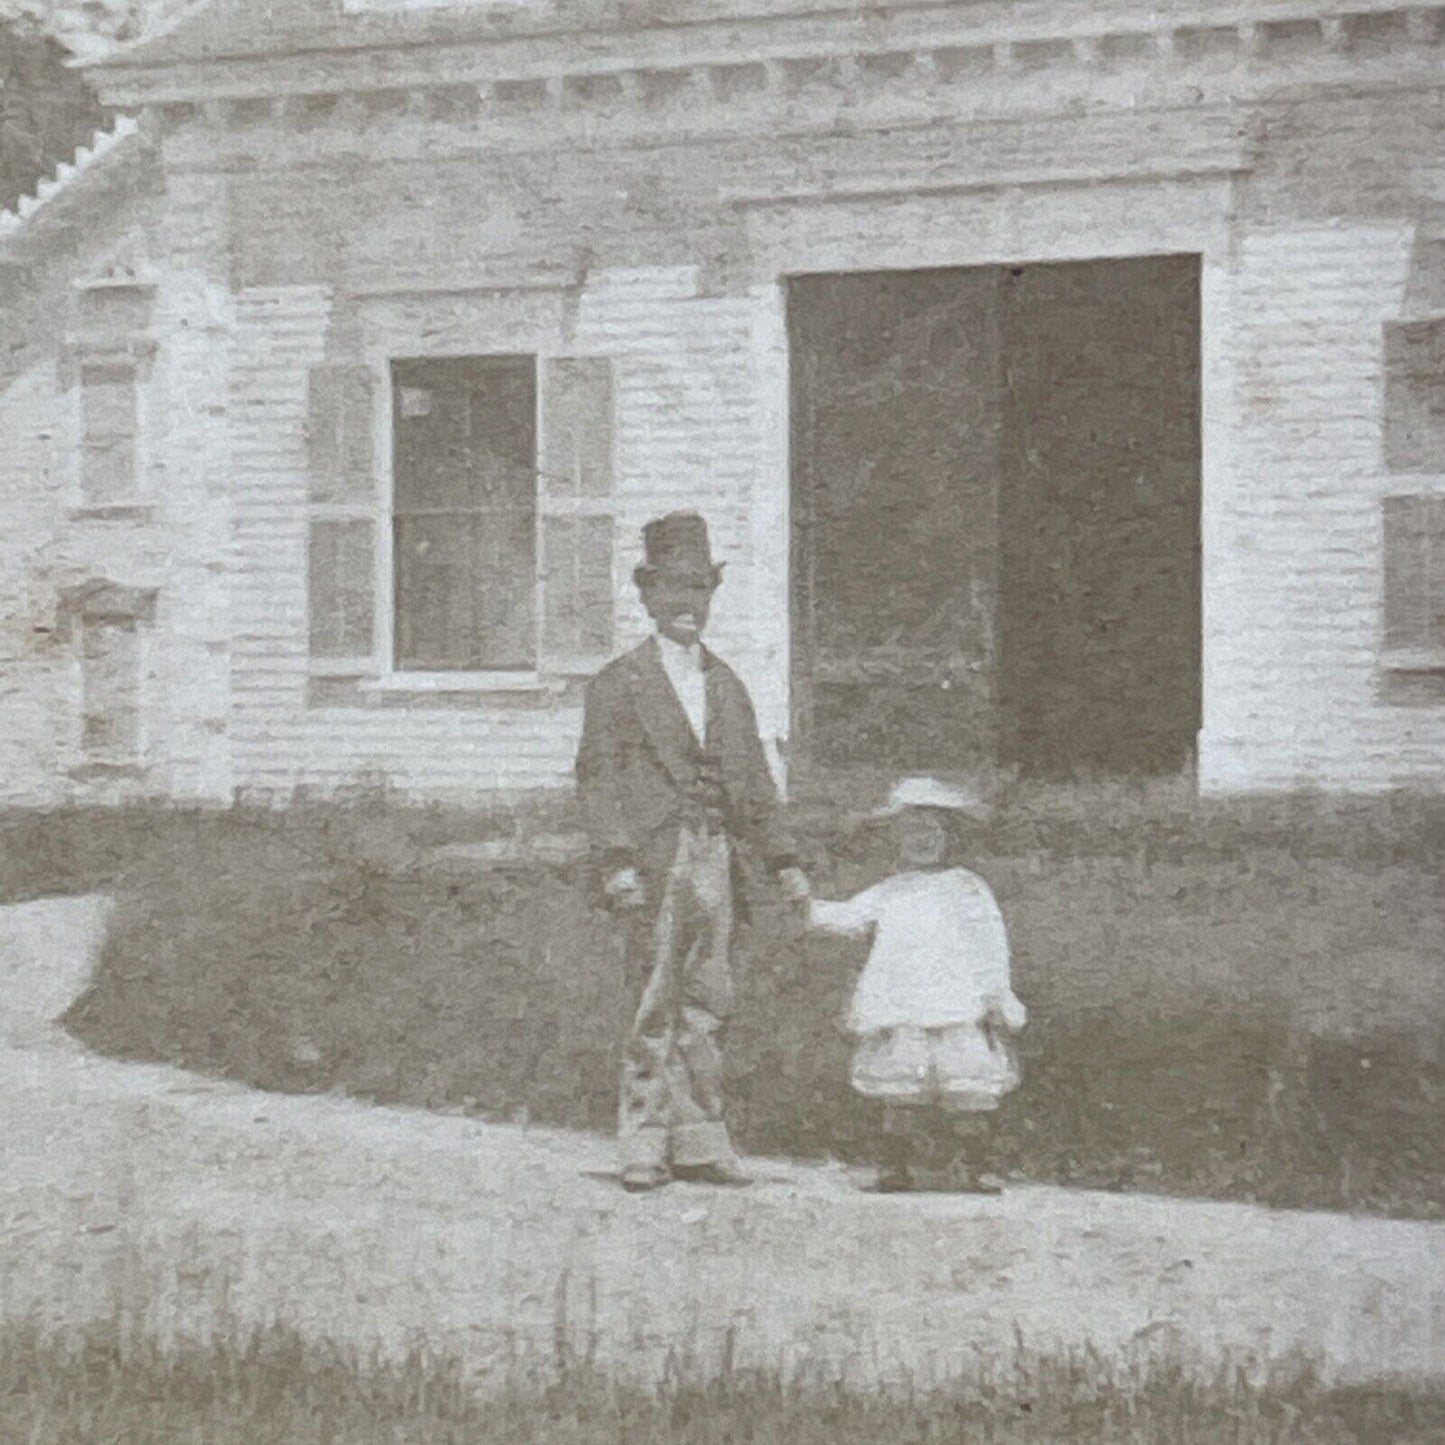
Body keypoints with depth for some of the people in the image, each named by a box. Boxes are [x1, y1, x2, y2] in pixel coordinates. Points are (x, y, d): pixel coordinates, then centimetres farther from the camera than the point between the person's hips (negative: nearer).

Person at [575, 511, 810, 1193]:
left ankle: (698, 1142, 13)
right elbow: (599, 778, -4)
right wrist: (616, 861, -15)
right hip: (656, 859, -5)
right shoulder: (618, 683, 2)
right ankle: (644, 1144, 0)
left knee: (708, 1002, 7)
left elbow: (754, 779, 20)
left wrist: (781, 861, 13)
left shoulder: (727, 684, 19)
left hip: (718, 858, 5)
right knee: (655, 1003, -6)